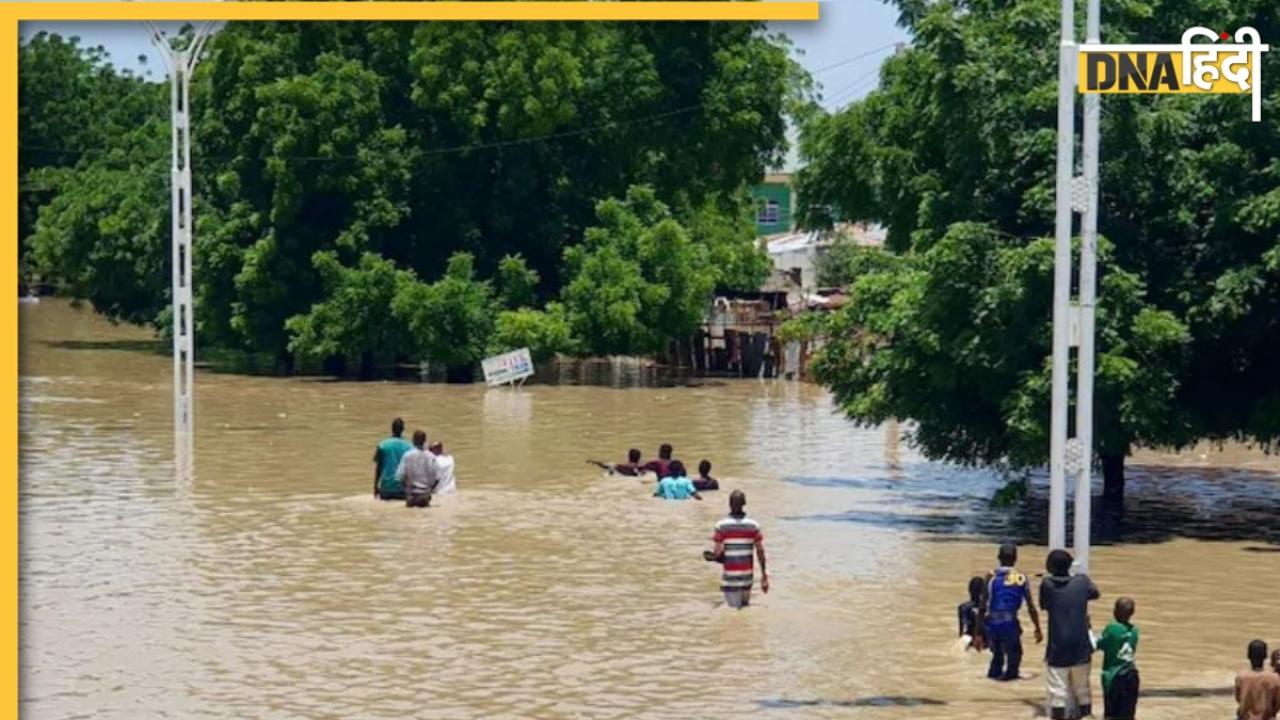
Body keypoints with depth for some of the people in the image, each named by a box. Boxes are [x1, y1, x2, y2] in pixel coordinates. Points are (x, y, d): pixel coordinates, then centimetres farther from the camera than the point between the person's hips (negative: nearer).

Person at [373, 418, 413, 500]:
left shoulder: (382, 446, -2)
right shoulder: (409, 447, -2)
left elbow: (377, 469, 2)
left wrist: (375, 487, 10)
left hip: (386, 487, 0)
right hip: (403, 488, 0)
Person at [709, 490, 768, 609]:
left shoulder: (721, 526, -8)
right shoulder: (753, 525, -2)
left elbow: (718, 554, -9)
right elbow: (760, 551, 0)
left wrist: (708, 556, 13)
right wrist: (764, 574, 7)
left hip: (730, 576, -3)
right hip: (747, 575, 3)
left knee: (733, 609, -2)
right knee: (745, 606, 18)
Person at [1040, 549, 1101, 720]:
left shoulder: (1047, 584, -8)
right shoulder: (1082, 581, -2)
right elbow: (1096, 594, 20)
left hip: (1057, 648, -2)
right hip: (1080, 647, 2)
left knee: (1058, 691, -1)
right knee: (1082, 689, 16)